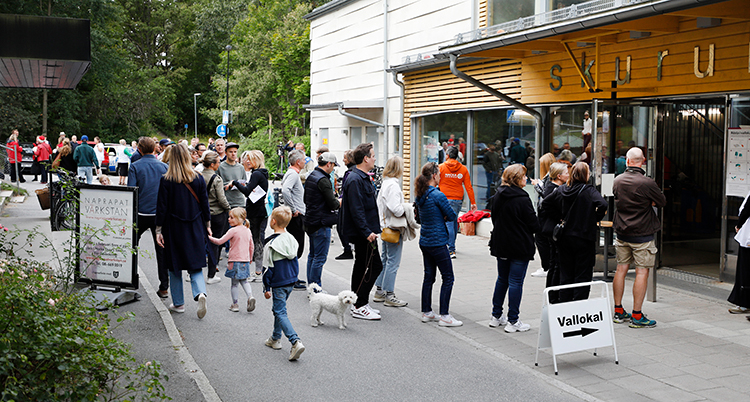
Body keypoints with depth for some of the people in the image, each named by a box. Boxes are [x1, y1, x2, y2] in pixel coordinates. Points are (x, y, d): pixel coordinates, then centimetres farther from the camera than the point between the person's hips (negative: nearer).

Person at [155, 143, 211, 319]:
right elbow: (205, 204, 3)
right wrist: (207, 225, 14)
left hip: (174, 229, -2)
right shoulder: (198, 178, -3)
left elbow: (161, 207, -8)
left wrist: (158, 230, -1)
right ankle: (200, 292, -16)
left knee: (175, 267, 11)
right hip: (195, 228, 2)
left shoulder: (166, 181, -10)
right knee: (195, 264, 9)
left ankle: (178, 303, 19)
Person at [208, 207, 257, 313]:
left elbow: (220, 241, -11)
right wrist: (250, 258, 27)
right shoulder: (248, 230, 8)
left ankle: (235, 304, 9)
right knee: (244, 281, 17)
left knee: (234, 283, 5)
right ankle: (250, 297, -4)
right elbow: (251, 246, 16)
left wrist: (209, 237, 0)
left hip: (235, 261, -6)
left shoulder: (233, 231, -12)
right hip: (245, 261, 6)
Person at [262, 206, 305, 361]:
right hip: (291, 281, 8)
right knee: (278, 309, 22)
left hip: (279, 284, -8)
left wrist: (266, 288, -7)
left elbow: (269, 268, -15)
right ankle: (275, 339, 32)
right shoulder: (291, 239, 3)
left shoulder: (272, 244, -19)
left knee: (281, 313, -5)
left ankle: (295, 342, -19)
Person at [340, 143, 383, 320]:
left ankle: (358, 304, 23)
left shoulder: (362, 178, 15)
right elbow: (356, 210, -24)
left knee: (361, 266, 15)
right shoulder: (355, 180, -19)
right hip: (363, 232, -11)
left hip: (363, 233, 11)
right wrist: (367, 232, -26)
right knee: (375, 266, -9)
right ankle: (360, 307, -5)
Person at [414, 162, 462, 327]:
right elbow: (452, 216, -11)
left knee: (429, 276, 15)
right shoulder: (438, 195, -18)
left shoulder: (420, 195, 7)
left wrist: (441, 216, 7)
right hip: (437, 242, -8)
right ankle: (444, 316, 0)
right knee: (448, 278, 0)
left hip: (424, 242, 8)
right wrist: (446, 215, 9)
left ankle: (426, 313, 21)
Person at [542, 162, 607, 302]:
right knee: (583, 275, 4)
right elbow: (602, 205, -26)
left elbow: (545, 203, 7)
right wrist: (595, 218, -9)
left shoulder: (561, 189, 2)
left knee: (566, 274, 14)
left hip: (564, 237, 5)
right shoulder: (589, 190, -12)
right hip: (584, 238, -5)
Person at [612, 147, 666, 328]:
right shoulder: (647, 183, -16)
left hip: (622, 232, 6)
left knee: (621, 269, 12)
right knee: (642, 272, -1)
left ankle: (618, 311, 19)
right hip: (643, 234, -6)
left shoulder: (617, 181, 1)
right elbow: (662, 202, -3)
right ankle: (637, 316, -1)